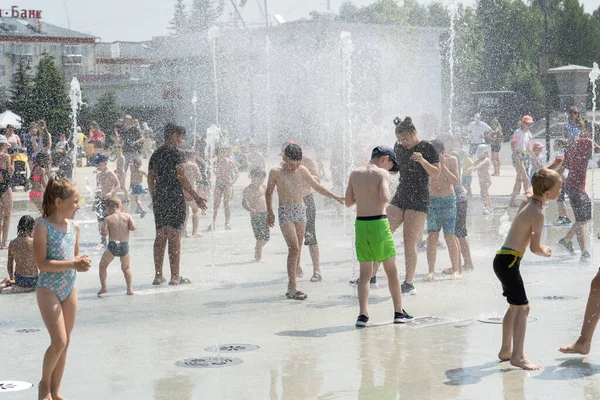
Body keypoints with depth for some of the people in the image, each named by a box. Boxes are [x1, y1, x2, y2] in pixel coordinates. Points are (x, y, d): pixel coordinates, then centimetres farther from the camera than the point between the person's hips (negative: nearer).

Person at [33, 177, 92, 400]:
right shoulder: (43, 227, -14)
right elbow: (42, 263, -18)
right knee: (59, 342, -12)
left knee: (65, 343, 9)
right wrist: (73, 264, -23)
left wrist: (83, 262, -7)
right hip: (49, 289, -7)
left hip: (69, 289, 7)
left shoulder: (74, 227, 5)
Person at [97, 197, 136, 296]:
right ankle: (129, 289, 16)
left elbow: (104, 233, -8)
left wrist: (103, 227, 12)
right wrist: (125, 226, 13)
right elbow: (133, 227, -6)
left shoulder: (108, 219, 0)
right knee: (126, 267, 22)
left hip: (112, 245, -2)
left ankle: (103, 287, 9)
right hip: (125, 246, 2)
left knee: (103, 266, 18)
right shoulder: (127, 216, 4)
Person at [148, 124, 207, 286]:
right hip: (175, 199, -7)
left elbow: (150, 179, 15)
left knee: (160, 237, 10)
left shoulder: (155, 154, 12)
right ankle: (175, 277, -2)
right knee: (174, 238, -3)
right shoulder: (177, 154, -10)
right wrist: (196, 197, -10)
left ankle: (158, 276, 11)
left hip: (159, 199, 7)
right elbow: (182, 179, -15)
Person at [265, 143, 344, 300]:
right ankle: (292, 287, -15)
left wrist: (335, 197, 8)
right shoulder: (276, 172, -4)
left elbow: (316, 186, 13)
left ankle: (292, 287, 9)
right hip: (285, 212, -5)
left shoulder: (302, 171, 6)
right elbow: (269, 193, 5)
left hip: (301, 211, 5)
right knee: (294, 248, -15)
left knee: (297, 250, 4)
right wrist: (270, 213, 4)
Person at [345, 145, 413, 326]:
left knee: (365, 273, 10)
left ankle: (363, 314, -1)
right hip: (378, 224, -4)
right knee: (392, 270, 10)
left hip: (360, 224, 4)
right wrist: (389, 194, 0)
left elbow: (348, 202, 11)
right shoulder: (382, 173, -8)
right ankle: (399, 312, 17)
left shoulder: (355, 173, 7)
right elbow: (384, 198, -22)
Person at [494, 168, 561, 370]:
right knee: (522, 308, -9)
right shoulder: (537, 214, -20)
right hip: (508, 261, -10)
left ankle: (506, 350, 28)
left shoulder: (531, 205, 9)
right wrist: (546, 252, 4)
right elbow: (534, 248, -16)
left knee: (514, 306, 19)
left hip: (504, 260, 10)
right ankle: (517, 356, -9)